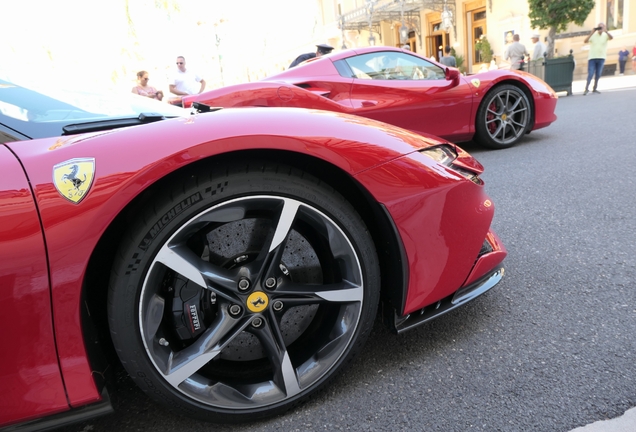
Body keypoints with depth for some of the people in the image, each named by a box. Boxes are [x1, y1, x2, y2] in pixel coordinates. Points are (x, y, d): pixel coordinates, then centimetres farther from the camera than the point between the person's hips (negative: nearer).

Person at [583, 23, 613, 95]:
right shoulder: (593, 35, 0)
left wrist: (606, 31, -32)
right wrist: (592, 33, -21)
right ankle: (586, 89, -10)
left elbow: (611, 38, -18)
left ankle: (594, 89, 13)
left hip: (601, 58, 2)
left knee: (598, 75, 6)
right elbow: (585, 41, -14)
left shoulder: (605, 35, 3)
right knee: (590, 74, -10)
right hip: (592, 57, -2)